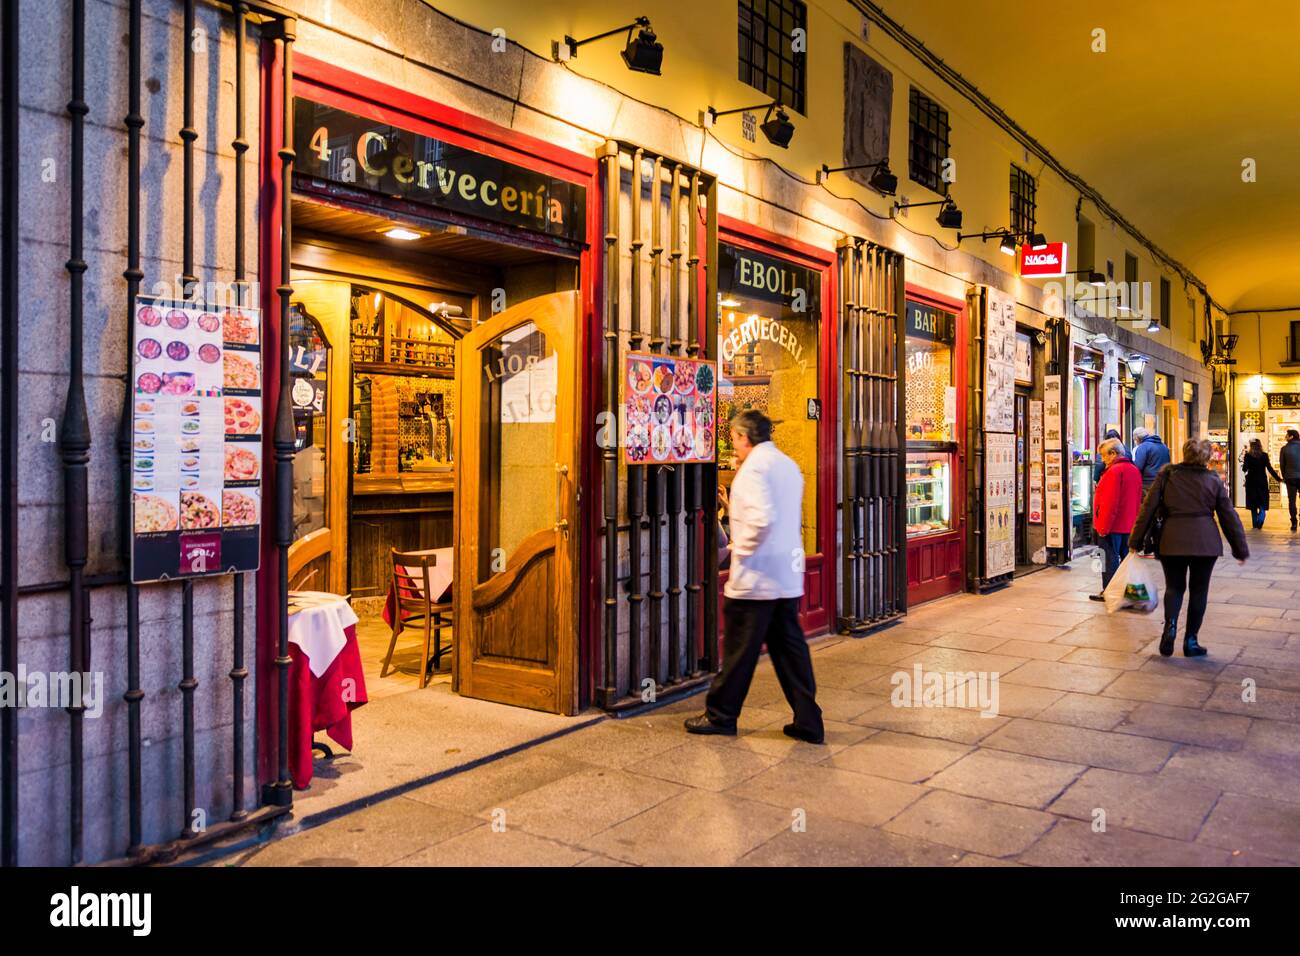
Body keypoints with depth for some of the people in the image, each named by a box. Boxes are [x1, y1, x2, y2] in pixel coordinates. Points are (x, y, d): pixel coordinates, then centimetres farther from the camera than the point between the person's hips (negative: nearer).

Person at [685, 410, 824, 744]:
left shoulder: (753, 467, -14)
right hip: (788, 576, 8)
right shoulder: (788, 465, 14)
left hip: (756, 577, -8)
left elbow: (763, 519, -27)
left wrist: (741, 548, -13)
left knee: (739, 650, 4)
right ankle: (808, 722, 13)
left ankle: (720, 715, 19)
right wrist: (736, 509, 22)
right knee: (789, 648, 11)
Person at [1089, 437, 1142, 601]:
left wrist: (1103, 527, -16)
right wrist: (1133, 520, 20)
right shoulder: (1134, 470, 11)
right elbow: (1137, 500, 16)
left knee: (1110, 558, -1)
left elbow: (1110, 502, -21)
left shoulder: (1114, 471, -17)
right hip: (1129, 526, 9)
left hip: (1113, 526, -9)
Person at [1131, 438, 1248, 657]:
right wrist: (1241, 549, 14)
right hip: (1205, 541, 0)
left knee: (1174, 586, 15)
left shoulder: (1166, 476, 2)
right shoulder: (1213, 480, 3)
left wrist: (1136, 541, 4)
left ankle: (1170, 624, -11)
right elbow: (1229, 517, 6)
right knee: (1199, 589, 11)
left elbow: (1148, 509, -1)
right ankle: (1191, 640, 13)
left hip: (1172, 540, 0)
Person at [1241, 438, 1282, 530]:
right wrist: (1278, 479, 0)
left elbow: (1245, 469, -7)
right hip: (1262, 482, 0)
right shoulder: (1264, 455, -5)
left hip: (1251, 482, 0)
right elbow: (1270, 469, -6)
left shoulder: (1248, 456, -6)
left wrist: (1243, 461, 10)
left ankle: (1255, 524, 11)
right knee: (1263, 505, 5)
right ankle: (1259, 523, -16)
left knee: (1253, 505, 11)